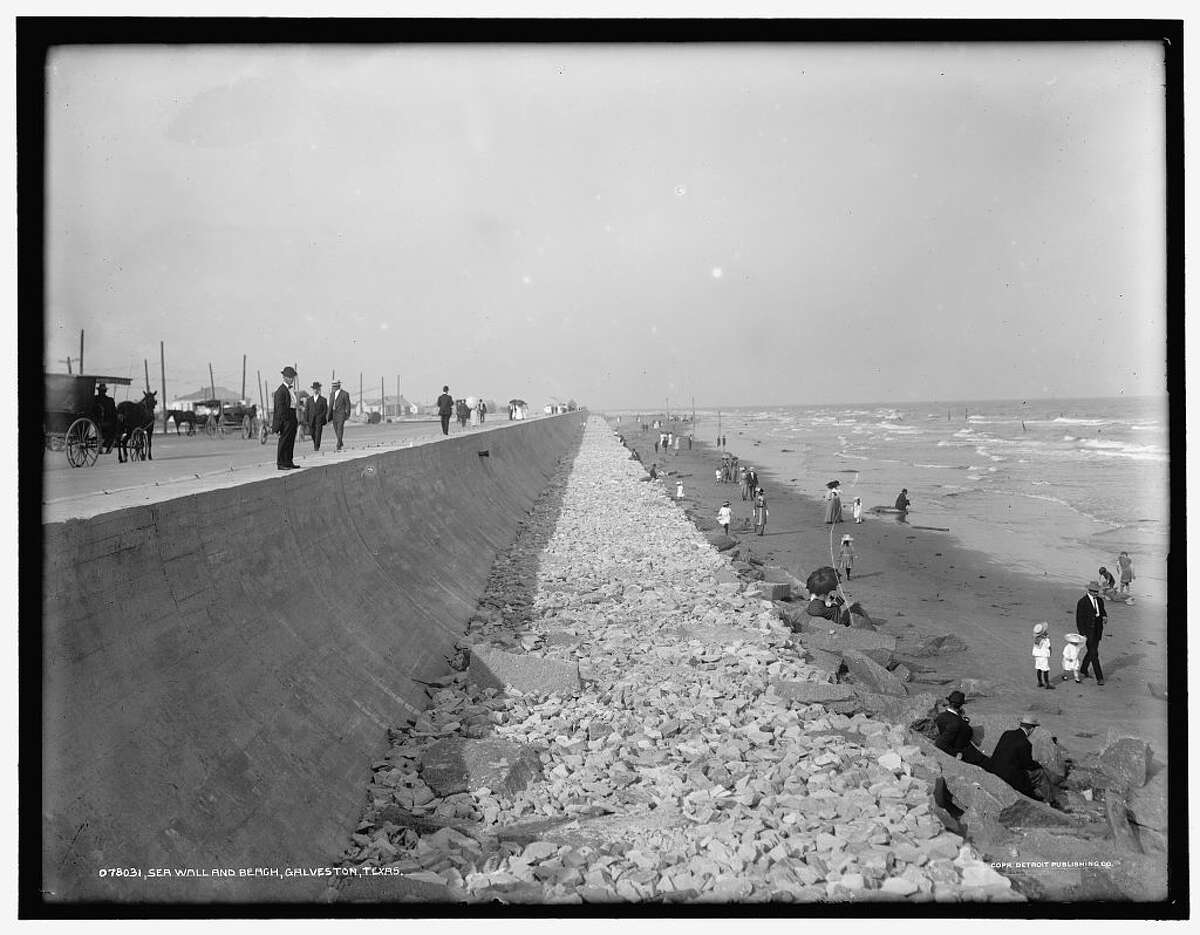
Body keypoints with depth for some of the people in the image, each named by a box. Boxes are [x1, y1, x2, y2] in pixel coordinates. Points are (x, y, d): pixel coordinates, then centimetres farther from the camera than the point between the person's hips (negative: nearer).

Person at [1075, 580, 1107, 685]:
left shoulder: (1100, 600, 3)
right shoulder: (1082, 602, -16)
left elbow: (1102, 611, 16)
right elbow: (1079, 619, -14)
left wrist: (1104, 617, -10)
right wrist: (1082, 634, -17)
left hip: (1098, 630, 7)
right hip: (1087, 631, -7)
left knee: (1091, 651, 19)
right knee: (1094, 654, -6)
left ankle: (1083, 671, 37)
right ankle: (1099, 678, -2)